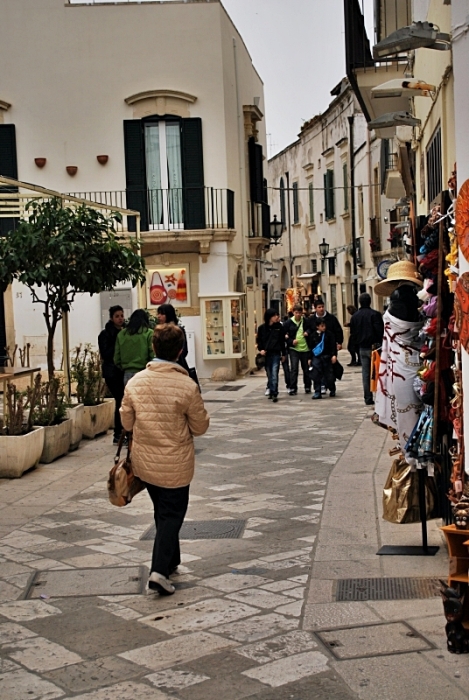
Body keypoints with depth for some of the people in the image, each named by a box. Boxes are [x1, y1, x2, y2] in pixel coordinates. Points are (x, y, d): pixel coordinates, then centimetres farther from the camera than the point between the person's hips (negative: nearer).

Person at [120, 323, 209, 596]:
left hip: (144, 461, 4)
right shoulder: (187, 386, -19)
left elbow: (127, 422, 2)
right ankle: (160, 571, -4)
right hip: (175, 465, -4)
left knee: (162, 511, 22)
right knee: (172, 515, 8)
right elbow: (200, 427, -9)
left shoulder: (135, 382, -8)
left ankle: (171, 561, 35)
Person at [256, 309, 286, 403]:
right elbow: (259, 340, 9)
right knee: (269, 374, 10)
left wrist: (283, 354, 8)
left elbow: (282, 341, 6)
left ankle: (274, 394, -11)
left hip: (276, 353, -2)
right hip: (266, 354, 2)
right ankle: (271, 391, 20)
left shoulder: (279, 327, 1)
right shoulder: (262, 328, 2)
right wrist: (261, 349, -7)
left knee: (274, 374, -10)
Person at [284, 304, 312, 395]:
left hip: (305, 348, 2)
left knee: (306, 369, 11)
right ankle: (293, 388, -4)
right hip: (294, 349, -2)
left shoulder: (306, 321, 1)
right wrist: (291, 341, -12)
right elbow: (284, 335, 2)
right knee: (294, 368, -8)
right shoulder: (289, 323, 0)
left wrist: (307, 332, -9)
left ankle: (308, 387, 24)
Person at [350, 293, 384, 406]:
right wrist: (379, 342, -2)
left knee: (365, 373, 7)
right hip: (374, 346, -4)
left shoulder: (355, 316, 6)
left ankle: (368, 398, 6)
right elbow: (380, 331, -13)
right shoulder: (375, 314, -10)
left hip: (362, 348, 4)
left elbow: (352, 333, 10)